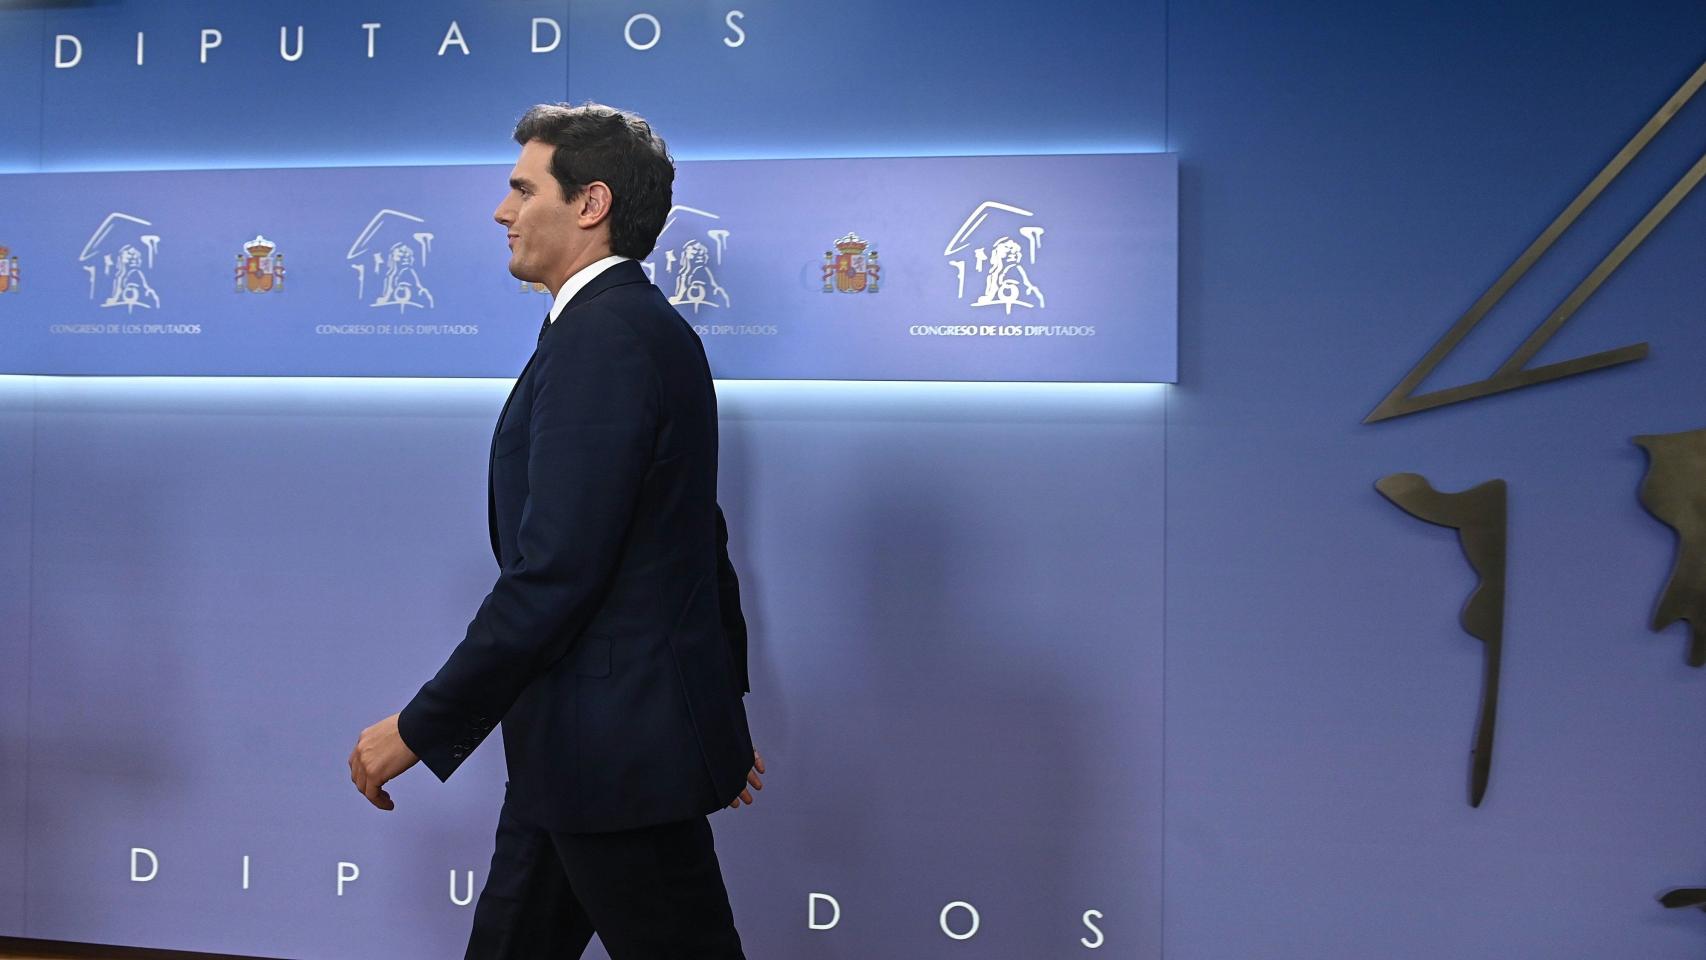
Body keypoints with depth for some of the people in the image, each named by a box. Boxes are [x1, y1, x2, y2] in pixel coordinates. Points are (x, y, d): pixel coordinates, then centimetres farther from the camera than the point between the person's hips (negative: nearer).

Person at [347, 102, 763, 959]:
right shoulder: (641, 327, 11)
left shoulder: (601, 337, -20)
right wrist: (720, 702, 25)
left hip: (616, 748, -10)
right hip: (578, 747, 10)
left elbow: (552, 573, -26)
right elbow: (697, 538, 17)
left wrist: (421, 728, -17)